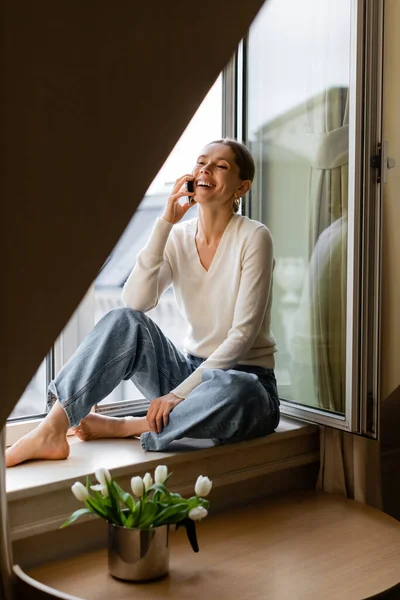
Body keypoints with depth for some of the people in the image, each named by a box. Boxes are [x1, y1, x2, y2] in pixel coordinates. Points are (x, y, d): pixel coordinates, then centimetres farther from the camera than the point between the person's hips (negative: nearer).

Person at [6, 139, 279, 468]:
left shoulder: (253, 237, -11)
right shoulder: (178, 237, 2)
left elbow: (243, 334, -17)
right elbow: (136, 301, -14)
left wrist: (180, 392, -22)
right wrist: (165, 223, -17)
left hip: (246, 380, -4)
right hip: (192, 370, 4)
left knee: (233, 391, -39)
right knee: (124, 321, -19)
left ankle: (122, 426, -19)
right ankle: (51, 431, -25)